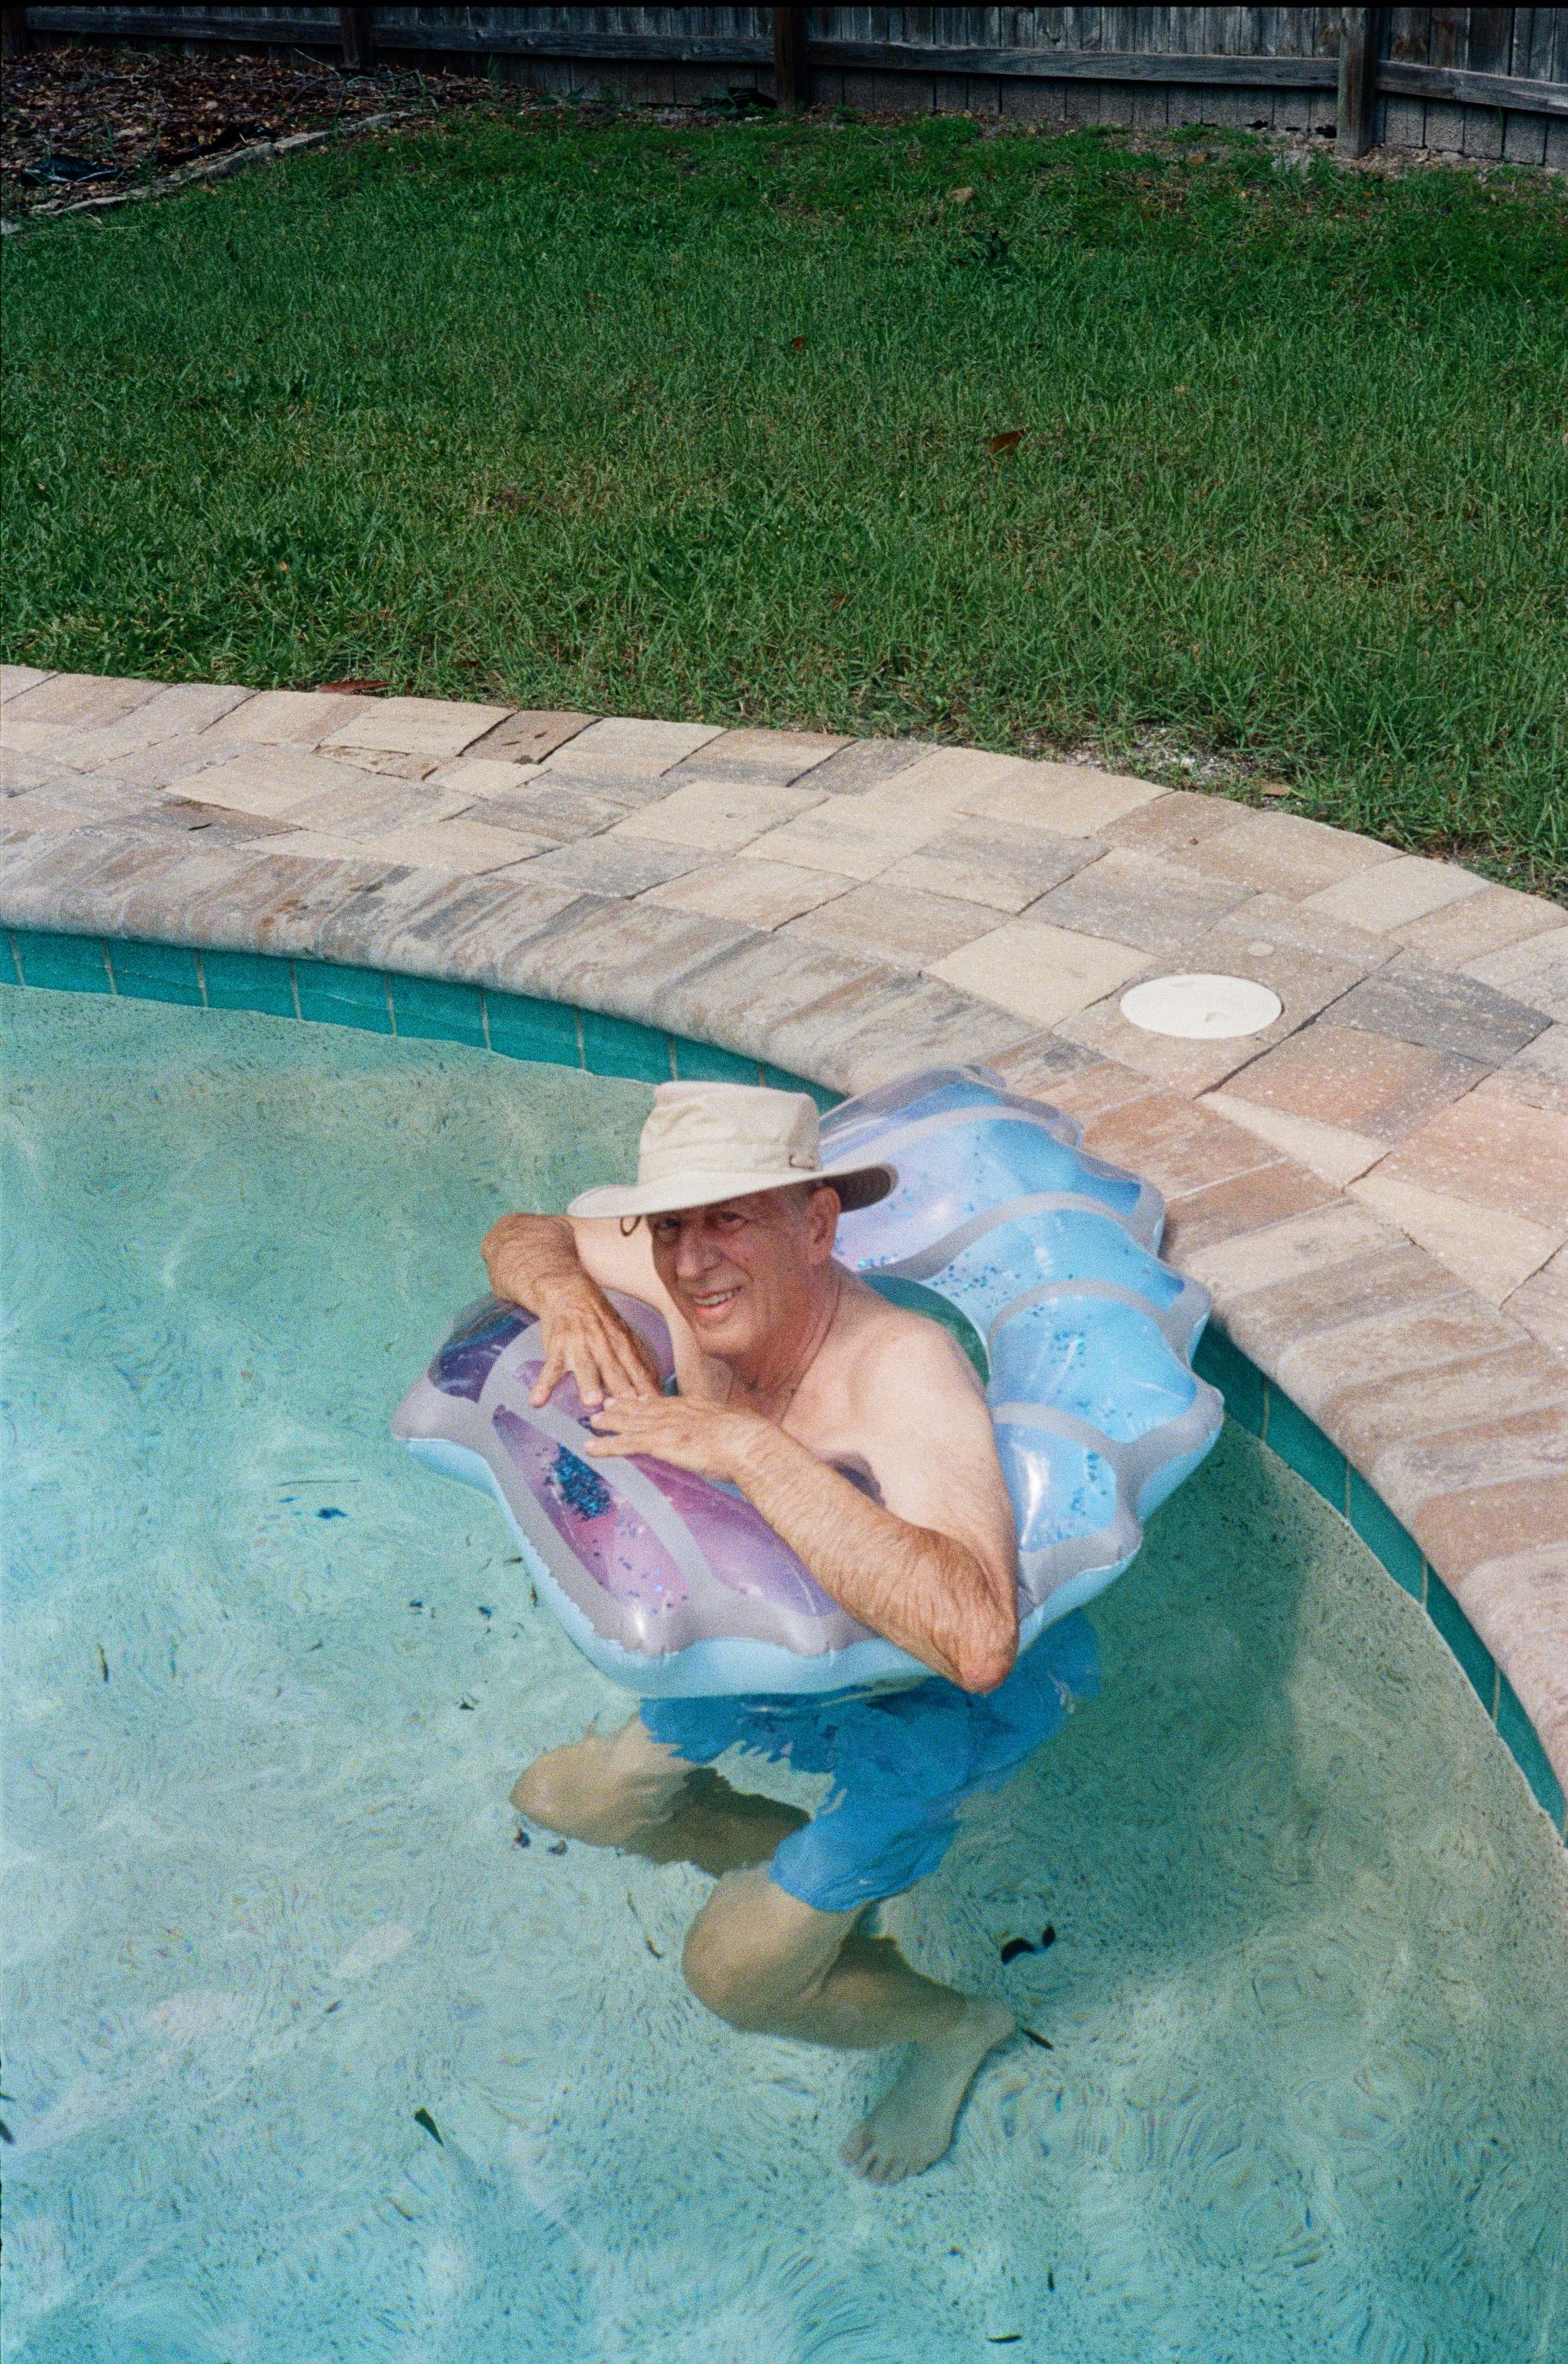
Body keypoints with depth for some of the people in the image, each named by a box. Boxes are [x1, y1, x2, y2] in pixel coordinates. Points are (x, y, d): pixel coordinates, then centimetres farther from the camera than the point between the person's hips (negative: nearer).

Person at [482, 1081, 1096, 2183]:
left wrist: (754, 1448, -51)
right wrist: (563, 1291, -23)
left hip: (945, 1699, -7)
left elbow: (974, 1641, -55)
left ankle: (957, 2024, 25)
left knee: (733, 1974, -5)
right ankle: (815, 1871, 40)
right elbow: (523, 1235, 2)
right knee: (566, 1799, 16)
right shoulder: (701, 1283, -19)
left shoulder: (904, 1368, -40)